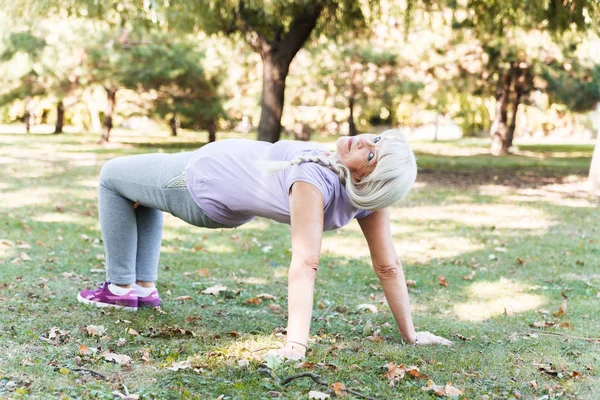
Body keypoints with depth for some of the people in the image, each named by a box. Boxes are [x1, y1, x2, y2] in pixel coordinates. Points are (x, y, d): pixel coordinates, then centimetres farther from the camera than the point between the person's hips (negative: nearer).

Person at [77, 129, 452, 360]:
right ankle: (144, 286, 32)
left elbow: (305, 263, -47)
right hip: (234, 207, 7)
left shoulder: (315, 180, -42)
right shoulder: (368, 190, -23)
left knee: (112, 177, 17)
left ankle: (121, 287, 22)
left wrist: (296, 343, -53)